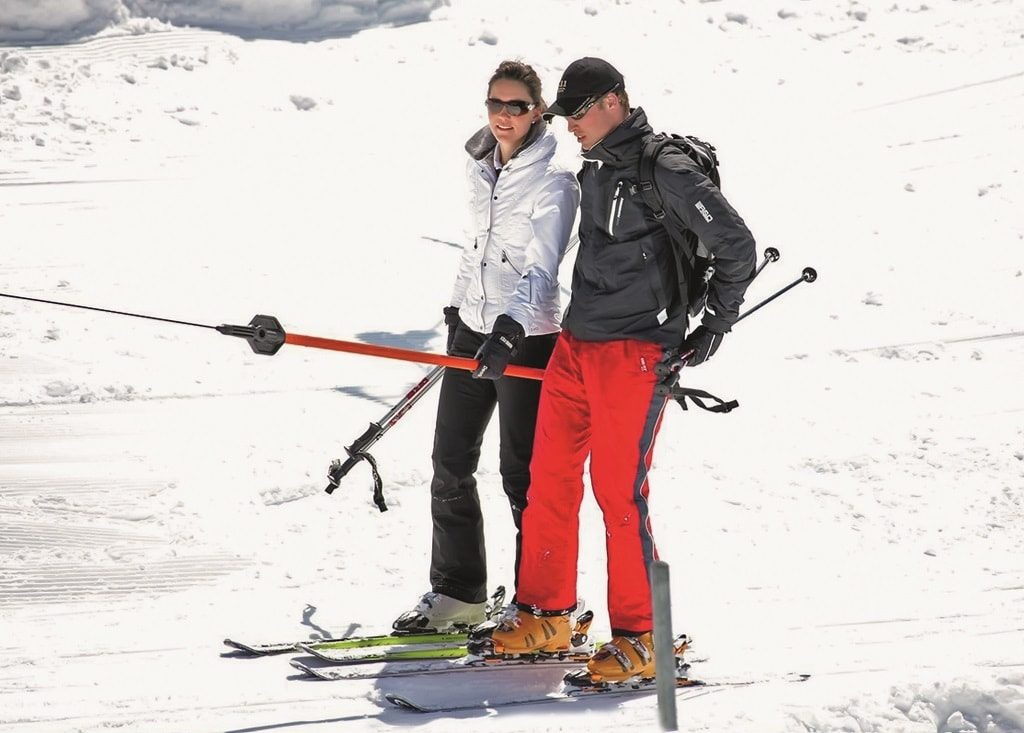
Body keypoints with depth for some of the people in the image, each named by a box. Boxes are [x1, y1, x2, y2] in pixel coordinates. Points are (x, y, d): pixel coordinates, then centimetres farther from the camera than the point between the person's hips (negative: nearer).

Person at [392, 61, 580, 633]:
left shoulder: (553, 183, -14)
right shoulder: (483, 169, 8)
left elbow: (541, 269, -23)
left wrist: (510, 330, -36)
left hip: (526, 339, -7)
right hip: (473, 330, 7)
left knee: (522, 474, -2)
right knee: (451, 465, 10)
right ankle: (457, 594, 21)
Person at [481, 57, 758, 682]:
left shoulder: (665, 169, -12)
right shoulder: (595, 168, 15)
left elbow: (736, 245, -11)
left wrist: (716, 324, -6)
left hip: (634, 353, -9)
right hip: (576, 347, 9)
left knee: (619, 491, -9)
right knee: (549, 478, 9)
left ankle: (641, 637, -1)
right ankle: (545, 616, 20)